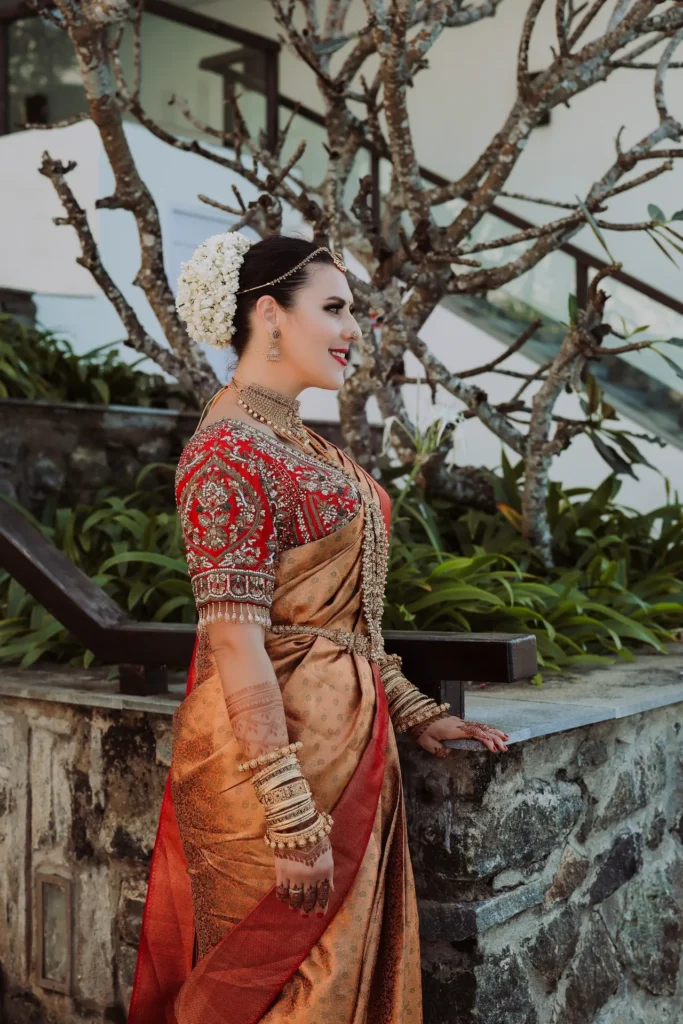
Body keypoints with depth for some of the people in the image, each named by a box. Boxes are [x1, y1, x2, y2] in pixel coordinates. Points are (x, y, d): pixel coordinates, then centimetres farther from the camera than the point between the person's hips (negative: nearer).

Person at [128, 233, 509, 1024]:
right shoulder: (229, 455, -18)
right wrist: (294, 823, -23)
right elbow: (237, 645, -23)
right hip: (273, 745, -9)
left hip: (349, 738, 9)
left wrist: (412, 711, 15)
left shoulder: (305, 447, 12)